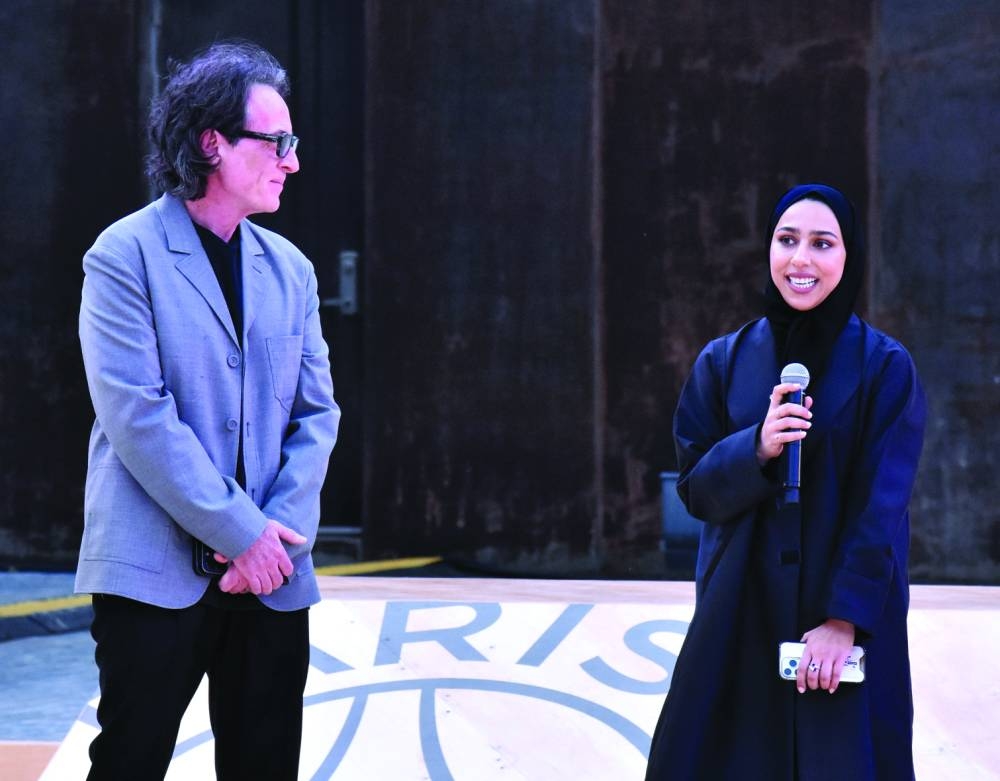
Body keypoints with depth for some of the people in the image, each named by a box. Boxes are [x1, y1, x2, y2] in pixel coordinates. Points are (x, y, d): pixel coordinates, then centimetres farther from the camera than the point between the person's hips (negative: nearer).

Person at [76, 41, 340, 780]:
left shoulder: (289, 268, 11)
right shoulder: (125, 256, -7)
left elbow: (317, 412, 8)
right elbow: (137, 415, -15)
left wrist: (283, 530, -8)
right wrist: (241, 533, -16)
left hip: (272, 575, 5)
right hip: (157, 571, -5)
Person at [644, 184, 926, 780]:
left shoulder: (885, 366, -4)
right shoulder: (725, 361, 4)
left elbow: (882, 505, -9)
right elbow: (695, 487, 1)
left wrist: (846, 617, -16)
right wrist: (757, 448, -18)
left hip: (849, 615, -2)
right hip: (741, 608, 2)